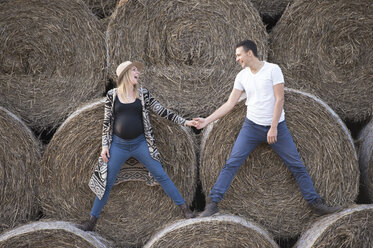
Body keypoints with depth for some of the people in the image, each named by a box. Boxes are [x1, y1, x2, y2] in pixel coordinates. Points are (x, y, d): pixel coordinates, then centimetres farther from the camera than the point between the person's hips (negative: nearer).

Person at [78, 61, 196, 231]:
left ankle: (184, 208, 10)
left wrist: (185, 122, 2)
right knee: (106, 183, 1)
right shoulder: (112, 95, 1)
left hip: (140, 143, 1)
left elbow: (162, 112, 6)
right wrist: (105, 145, -1)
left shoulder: (143, 94, 3)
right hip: (118, 145, -1)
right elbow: (107, 121, 4)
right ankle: (92, 221, 11)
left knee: (161, 175, 1)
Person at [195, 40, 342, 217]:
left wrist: (274, 128, -16)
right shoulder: (242, 76, 4)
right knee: (231, 164, -8)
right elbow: (230, 103, 6)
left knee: (297, 166, 1)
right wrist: (207, 120, 1)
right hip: (252, 126, 3)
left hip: (276, 126, -3)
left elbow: (279, 99, -12)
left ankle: (315, 204, 10)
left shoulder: (273, 70, -8)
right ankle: (213, 203, -6)